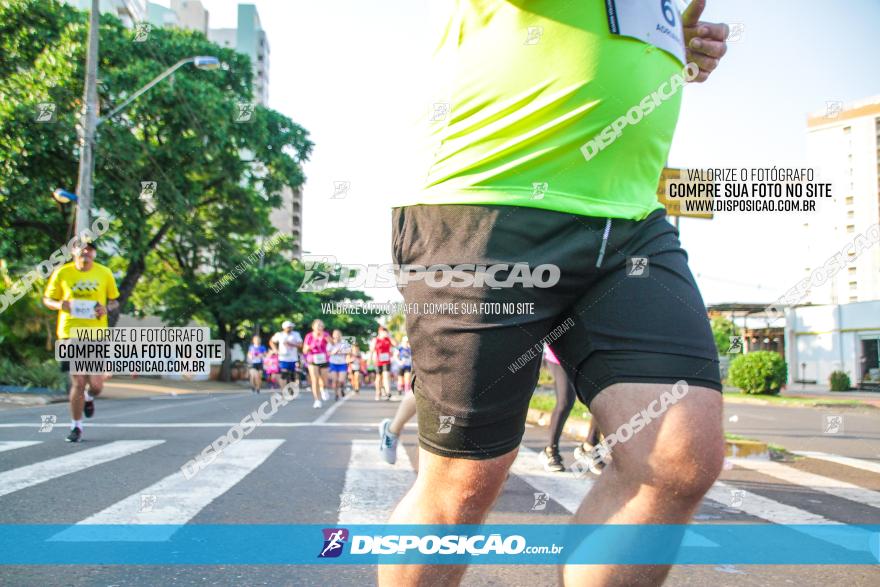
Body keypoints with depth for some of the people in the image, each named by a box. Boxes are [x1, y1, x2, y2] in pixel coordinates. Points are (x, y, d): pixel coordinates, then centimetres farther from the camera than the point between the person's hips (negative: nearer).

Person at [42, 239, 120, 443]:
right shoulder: (62, 273, 1)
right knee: (77, 382, -1)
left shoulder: (105, 274, 4)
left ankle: (89, 398, 37)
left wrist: (107, 308, -9)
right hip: (70, 333, -1)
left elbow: (114, 300, 14)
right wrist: (59, 305, -12)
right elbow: (47, 299, 10)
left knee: (96, 384, -2)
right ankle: (76, 427, 16)